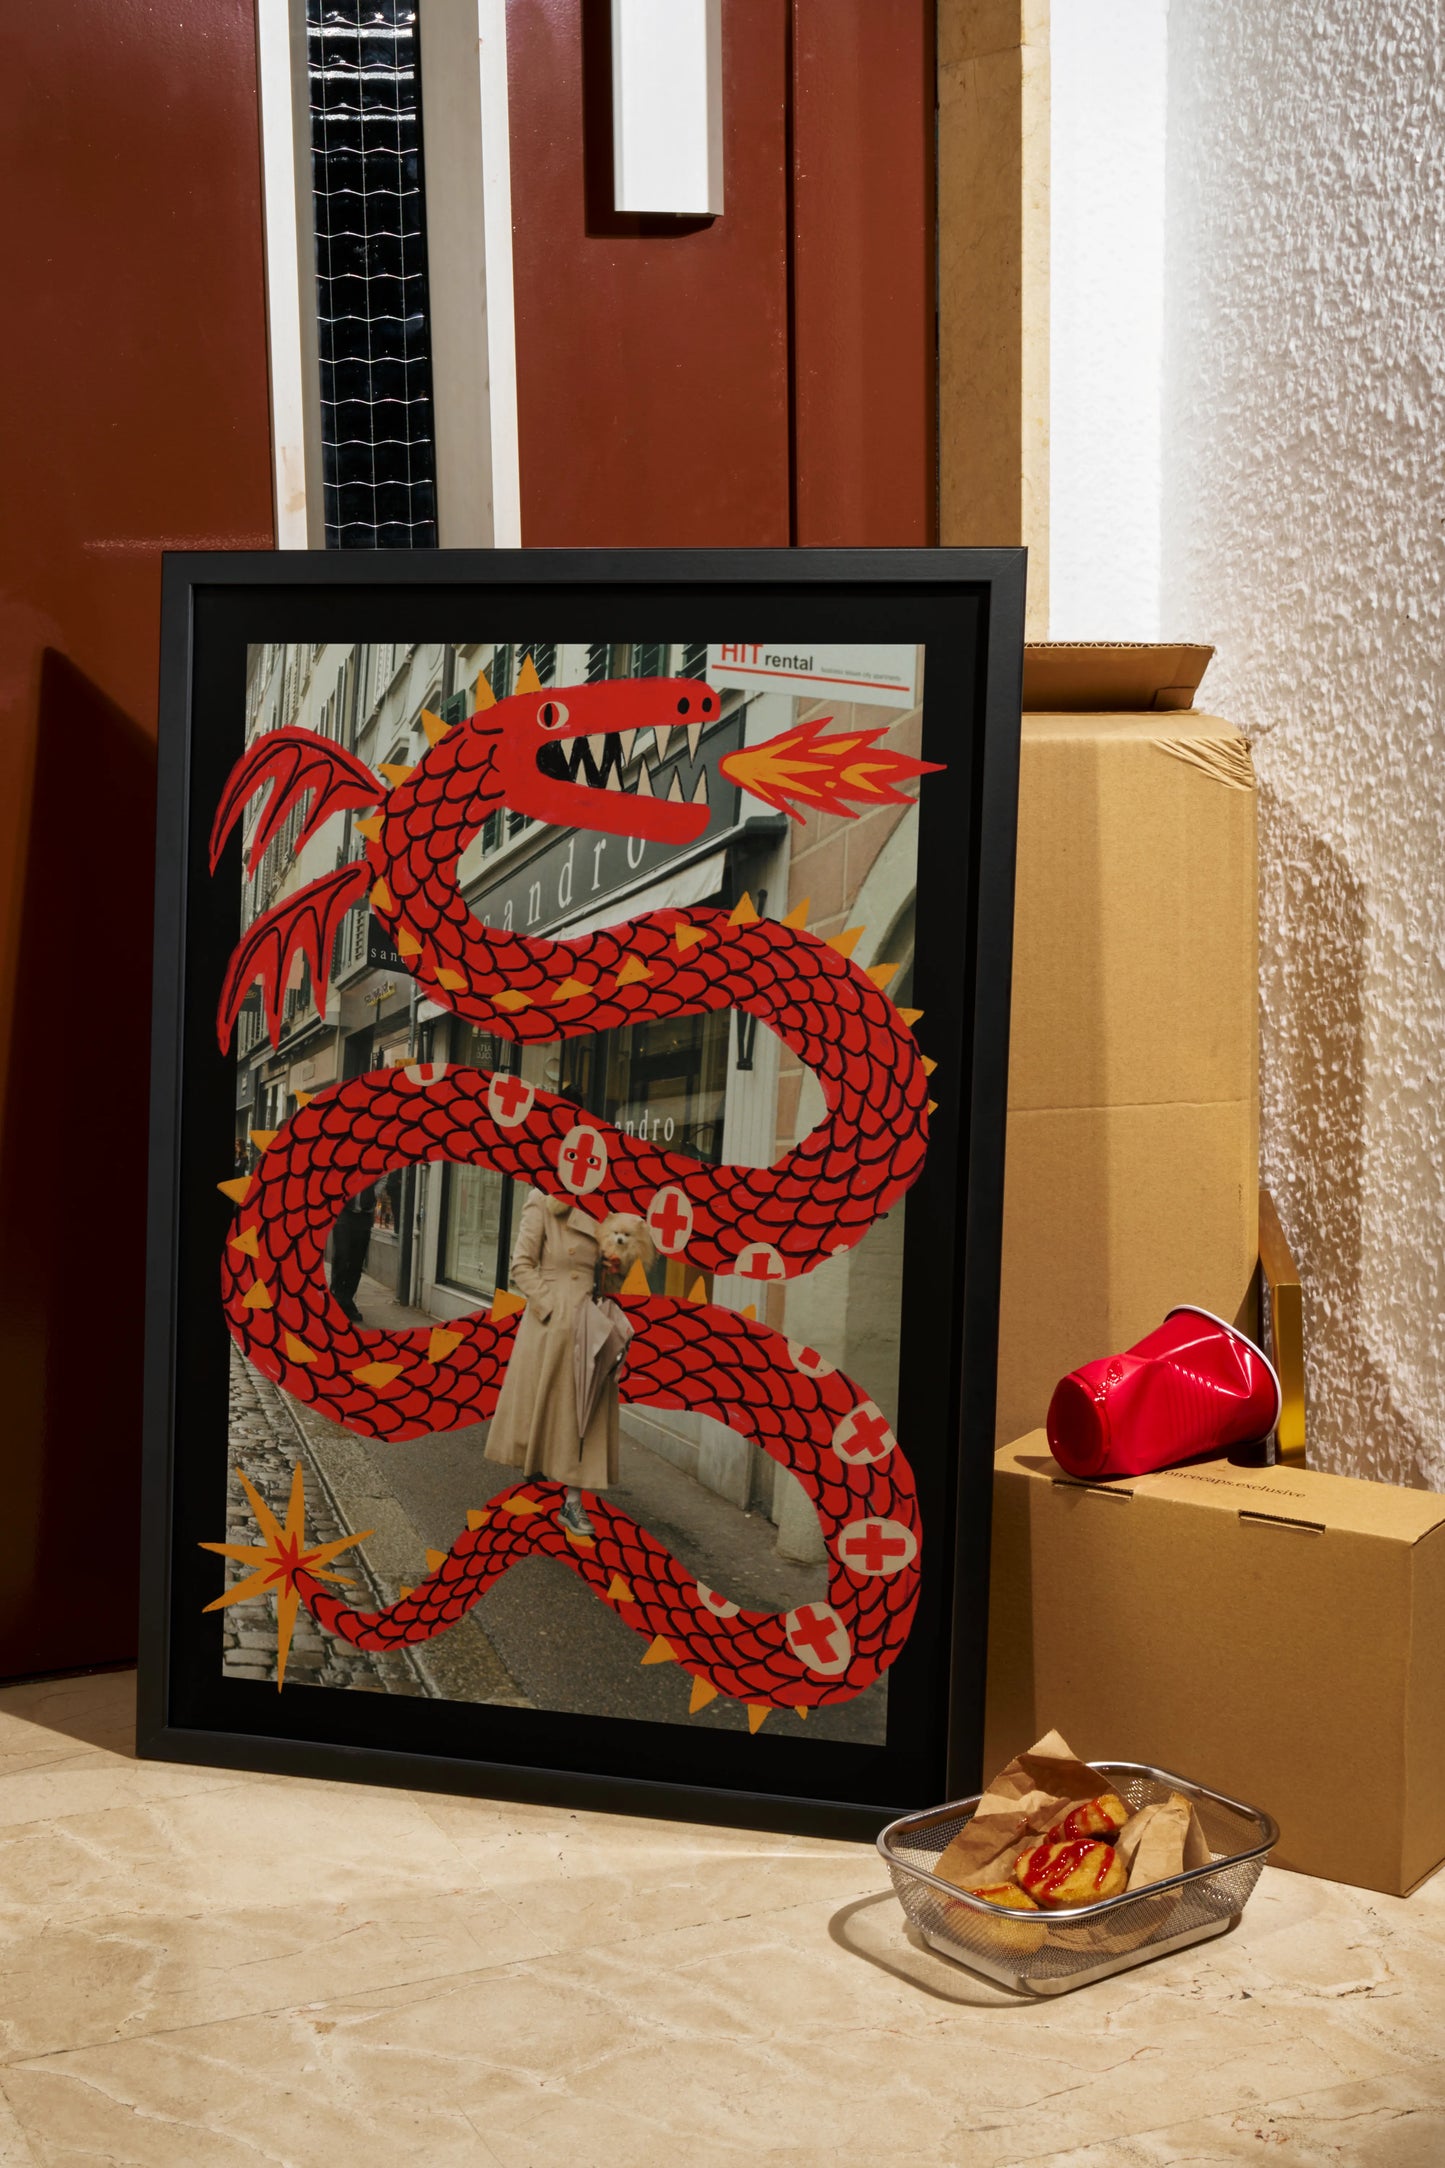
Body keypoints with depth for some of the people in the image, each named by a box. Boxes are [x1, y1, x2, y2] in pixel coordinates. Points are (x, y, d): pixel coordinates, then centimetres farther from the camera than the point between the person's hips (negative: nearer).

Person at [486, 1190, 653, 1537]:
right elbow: (522, 1264, -8)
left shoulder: (604, 1219, 12)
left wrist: (617, 1266, -6)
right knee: (538, 1403, 3)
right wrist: (551, 1307, -14)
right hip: (550, 1327, -4)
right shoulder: (544, 1208, -3)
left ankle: (573, 1502, 6)